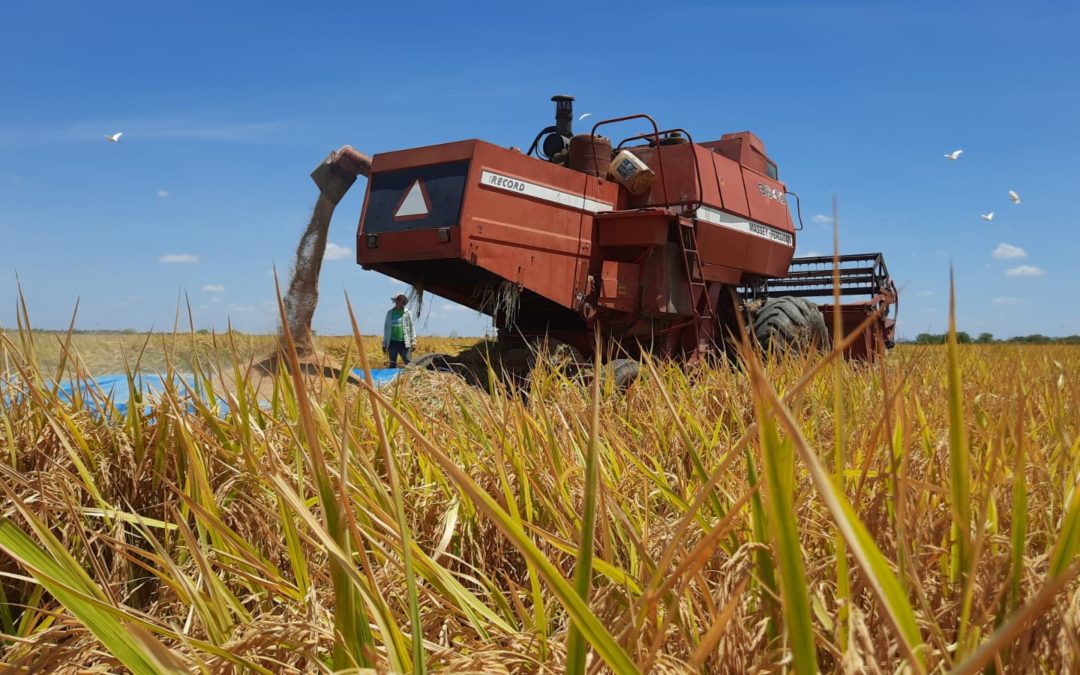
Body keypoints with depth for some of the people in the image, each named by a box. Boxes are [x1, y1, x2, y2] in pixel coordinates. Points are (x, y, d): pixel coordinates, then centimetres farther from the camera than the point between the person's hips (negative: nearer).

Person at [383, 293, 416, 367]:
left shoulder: (407, 313, 4)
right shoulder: (390, 313, 11)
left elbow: (411, 328, 4)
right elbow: (386, 328, 15)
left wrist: (413, 342, -2)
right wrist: (384, 344, 13)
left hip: (404, 343, -3)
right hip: (392, 342, 3)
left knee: (408, 363, -6)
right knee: (392, 364, 7)